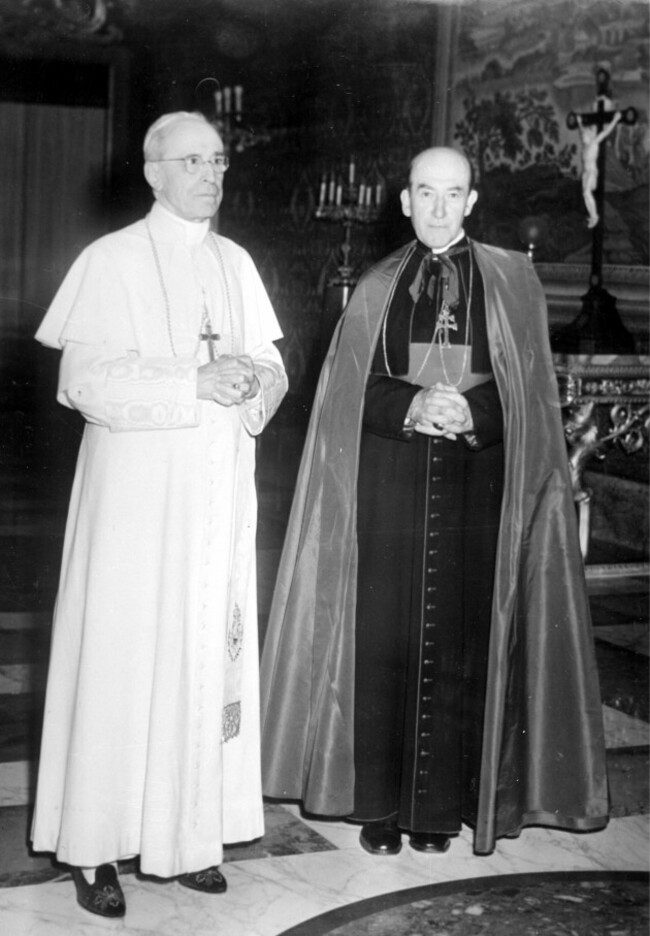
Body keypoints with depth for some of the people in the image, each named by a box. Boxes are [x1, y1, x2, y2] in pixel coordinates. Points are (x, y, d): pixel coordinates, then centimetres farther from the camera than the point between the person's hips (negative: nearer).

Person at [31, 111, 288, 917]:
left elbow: (271, 367, 12)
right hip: (137, 491, -5)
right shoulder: (111, 261, -5)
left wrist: (254, 380, -12)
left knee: (209, 653, 7)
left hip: (218, 492, 5)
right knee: (121, 654, -3)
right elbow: (84, 380, -13)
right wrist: (194, 382, -21)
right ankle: (93, 846, 8)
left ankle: (187, 833, 18)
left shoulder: (236, 264, 12)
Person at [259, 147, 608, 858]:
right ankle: (380, 804, 10)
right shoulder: (377, 289, 10)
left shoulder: (511, 281, 8)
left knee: (460, 641, 0)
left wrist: (469, 409, -15)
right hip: (389, 483, 1)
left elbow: (528, 391, 3)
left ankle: (440, 804, 12)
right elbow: (347, 389, 4)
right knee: (383, 638, -1)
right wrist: (410, 404, -15)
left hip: (476, 485, 0)